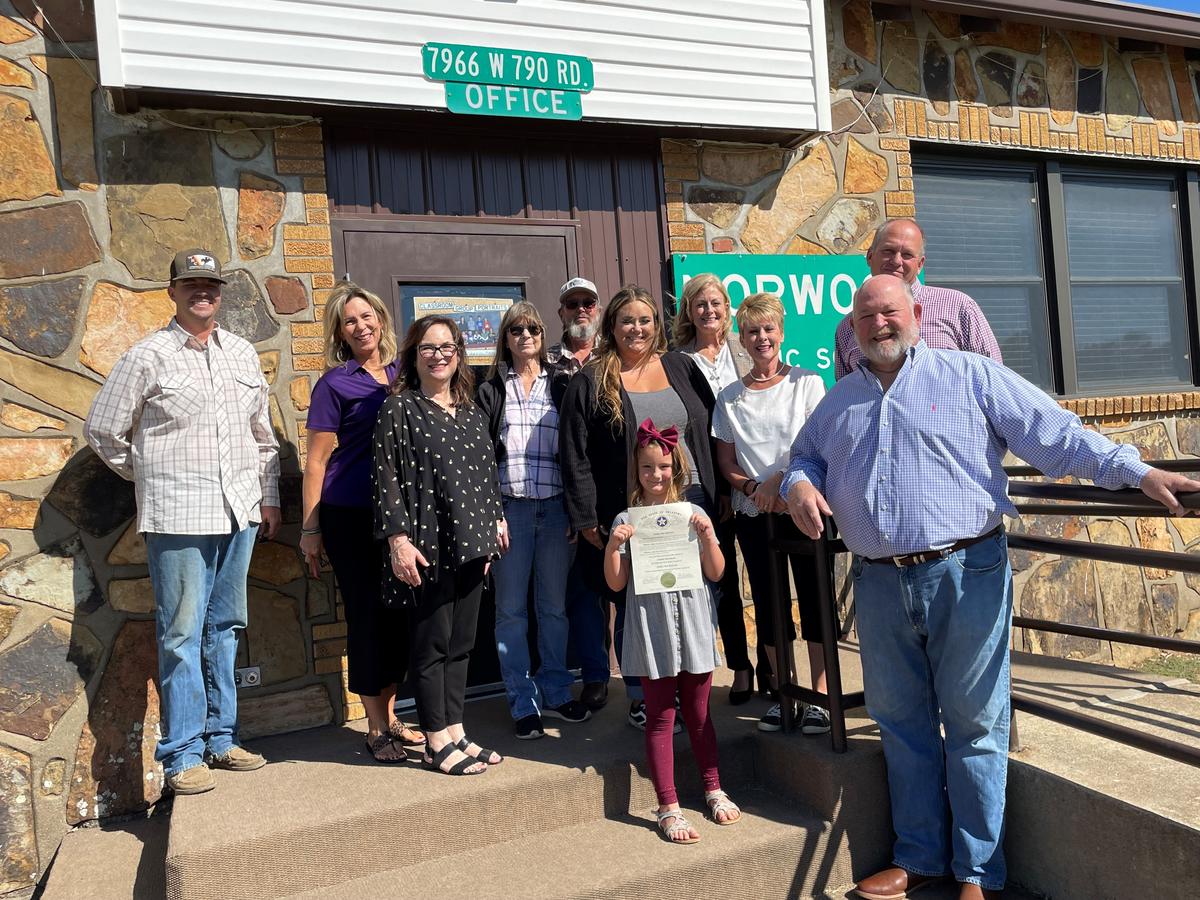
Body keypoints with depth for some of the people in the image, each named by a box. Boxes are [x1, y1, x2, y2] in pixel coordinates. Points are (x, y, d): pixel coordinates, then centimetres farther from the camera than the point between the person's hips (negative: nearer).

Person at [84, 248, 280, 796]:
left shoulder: (242, 354, 13)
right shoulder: (148, 357, -1)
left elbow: (262, 433, 18)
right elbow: (102, 430, 4)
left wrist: (269, 497, 15)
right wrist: (151, 480, 7)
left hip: (238, 513, 5)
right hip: (178, 518, -5)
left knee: (224, 628, 12)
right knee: (181, 634, -1)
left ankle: (220, 739, 24)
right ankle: (182, 754, 10)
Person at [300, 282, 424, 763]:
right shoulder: (335, 383, -5)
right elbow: (316, 460, -4)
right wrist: (310, 528, -6)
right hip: (350, 516, -4)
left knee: (399, 611, 9)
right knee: (367, 614, 3)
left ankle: (390, 715, 25)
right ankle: (376, 727, 17)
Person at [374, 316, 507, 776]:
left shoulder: (472, 413, 14)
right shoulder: (399, 408, -4)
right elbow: (386, 477, -9)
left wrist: (495, 522, 15)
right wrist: (399, 539, -15)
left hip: (470, 544, 6)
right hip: (427, 546, -6)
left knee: (461, 642, 12)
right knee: (432, 643, 2)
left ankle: (455, 731, 24)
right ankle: (436, 743, 14)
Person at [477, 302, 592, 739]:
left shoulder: (562, 384, 9)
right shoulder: (492, 389, 6)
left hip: (555, 506, 1)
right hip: (510, 507, -1)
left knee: (554, 605, 9)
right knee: (511, 608, 3)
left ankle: (555, 693, 23)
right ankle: (524, 704, 14)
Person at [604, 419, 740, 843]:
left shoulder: (691, 514, 3)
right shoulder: (627, 521, -2)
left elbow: (715, 572, 1)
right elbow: (616, 583, -4)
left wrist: (707, 534, -13)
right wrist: (613, 546, -19)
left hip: (693, 623, 2)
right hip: (652, 628, -2)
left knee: (699, 713, 15)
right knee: (660, 718, 5)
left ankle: (714, 790, 32)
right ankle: (668, 808, 14)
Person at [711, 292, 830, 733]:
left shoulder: (807, 383, 2)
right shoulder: (729, 398, 9)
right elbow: (726, 465, 8)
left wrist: (779, 479, -18)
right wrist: (755, 488, -10)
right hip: (753, 516, 3)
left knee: (813, 597, -2)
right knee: (768, 601, 8)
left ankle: (819, 696, 9)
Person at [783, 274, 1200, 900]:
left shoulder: (970, 375, 2)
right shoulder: (838, 401, 15)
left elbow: (1056, 433, -2)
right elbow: (805, 457, 25)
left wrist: (1136, 471, -12)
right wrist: (799, 485, 1)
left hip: (966, 574, -4)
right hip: (880, 585, 4)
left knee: (973, 724, 3)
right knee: (901, 723, 13)